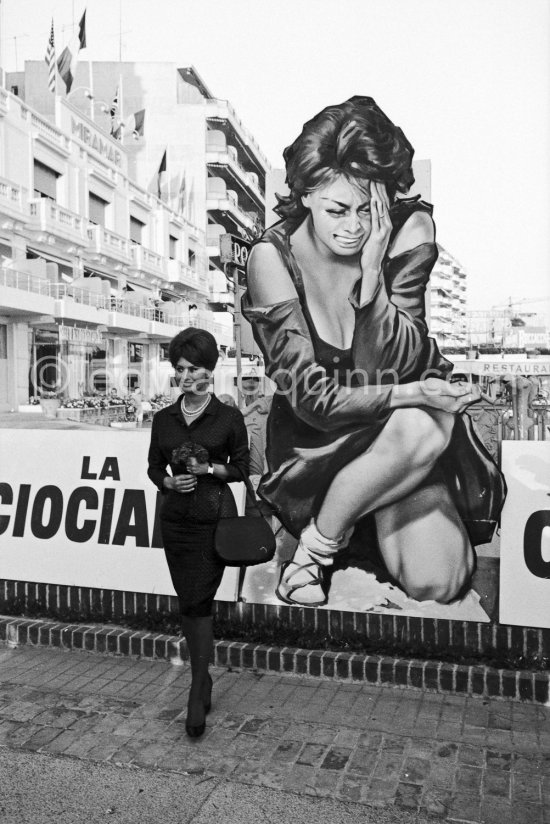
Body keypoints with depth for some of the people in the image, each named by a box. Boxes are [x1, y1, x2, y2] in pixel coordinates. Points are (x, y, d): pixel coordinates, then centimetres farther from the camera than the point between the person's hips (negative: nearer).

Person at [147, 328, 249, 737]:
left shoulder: (229, 418, -3)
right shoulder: (164, 419, 7)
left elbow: (241, 468, 1)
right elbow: (154, 467, 12)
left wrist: (208, 468, -14)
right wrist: (170, 481, -8)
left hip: (214, 519, -4)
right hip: (175, 519, 4)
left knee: (199, 602, -7)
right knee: (188, 602, 10)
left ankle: (197, 694, 3)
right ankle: (204, 680, 27)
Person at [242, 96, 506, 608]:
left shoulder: (410, 231, -11)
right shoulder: (273, 257, -17)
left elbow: (402, 364, -16)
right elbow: (311, 396, -19)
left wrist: (372, 271, -27)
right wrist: (412, 395, -28)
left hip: (405, 423, 2)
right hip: (315, 436, -1)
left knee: (436, 583, -19)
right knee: (421, 430, -35)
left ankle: (380, 518, 12)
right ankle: (317, 544, -12)